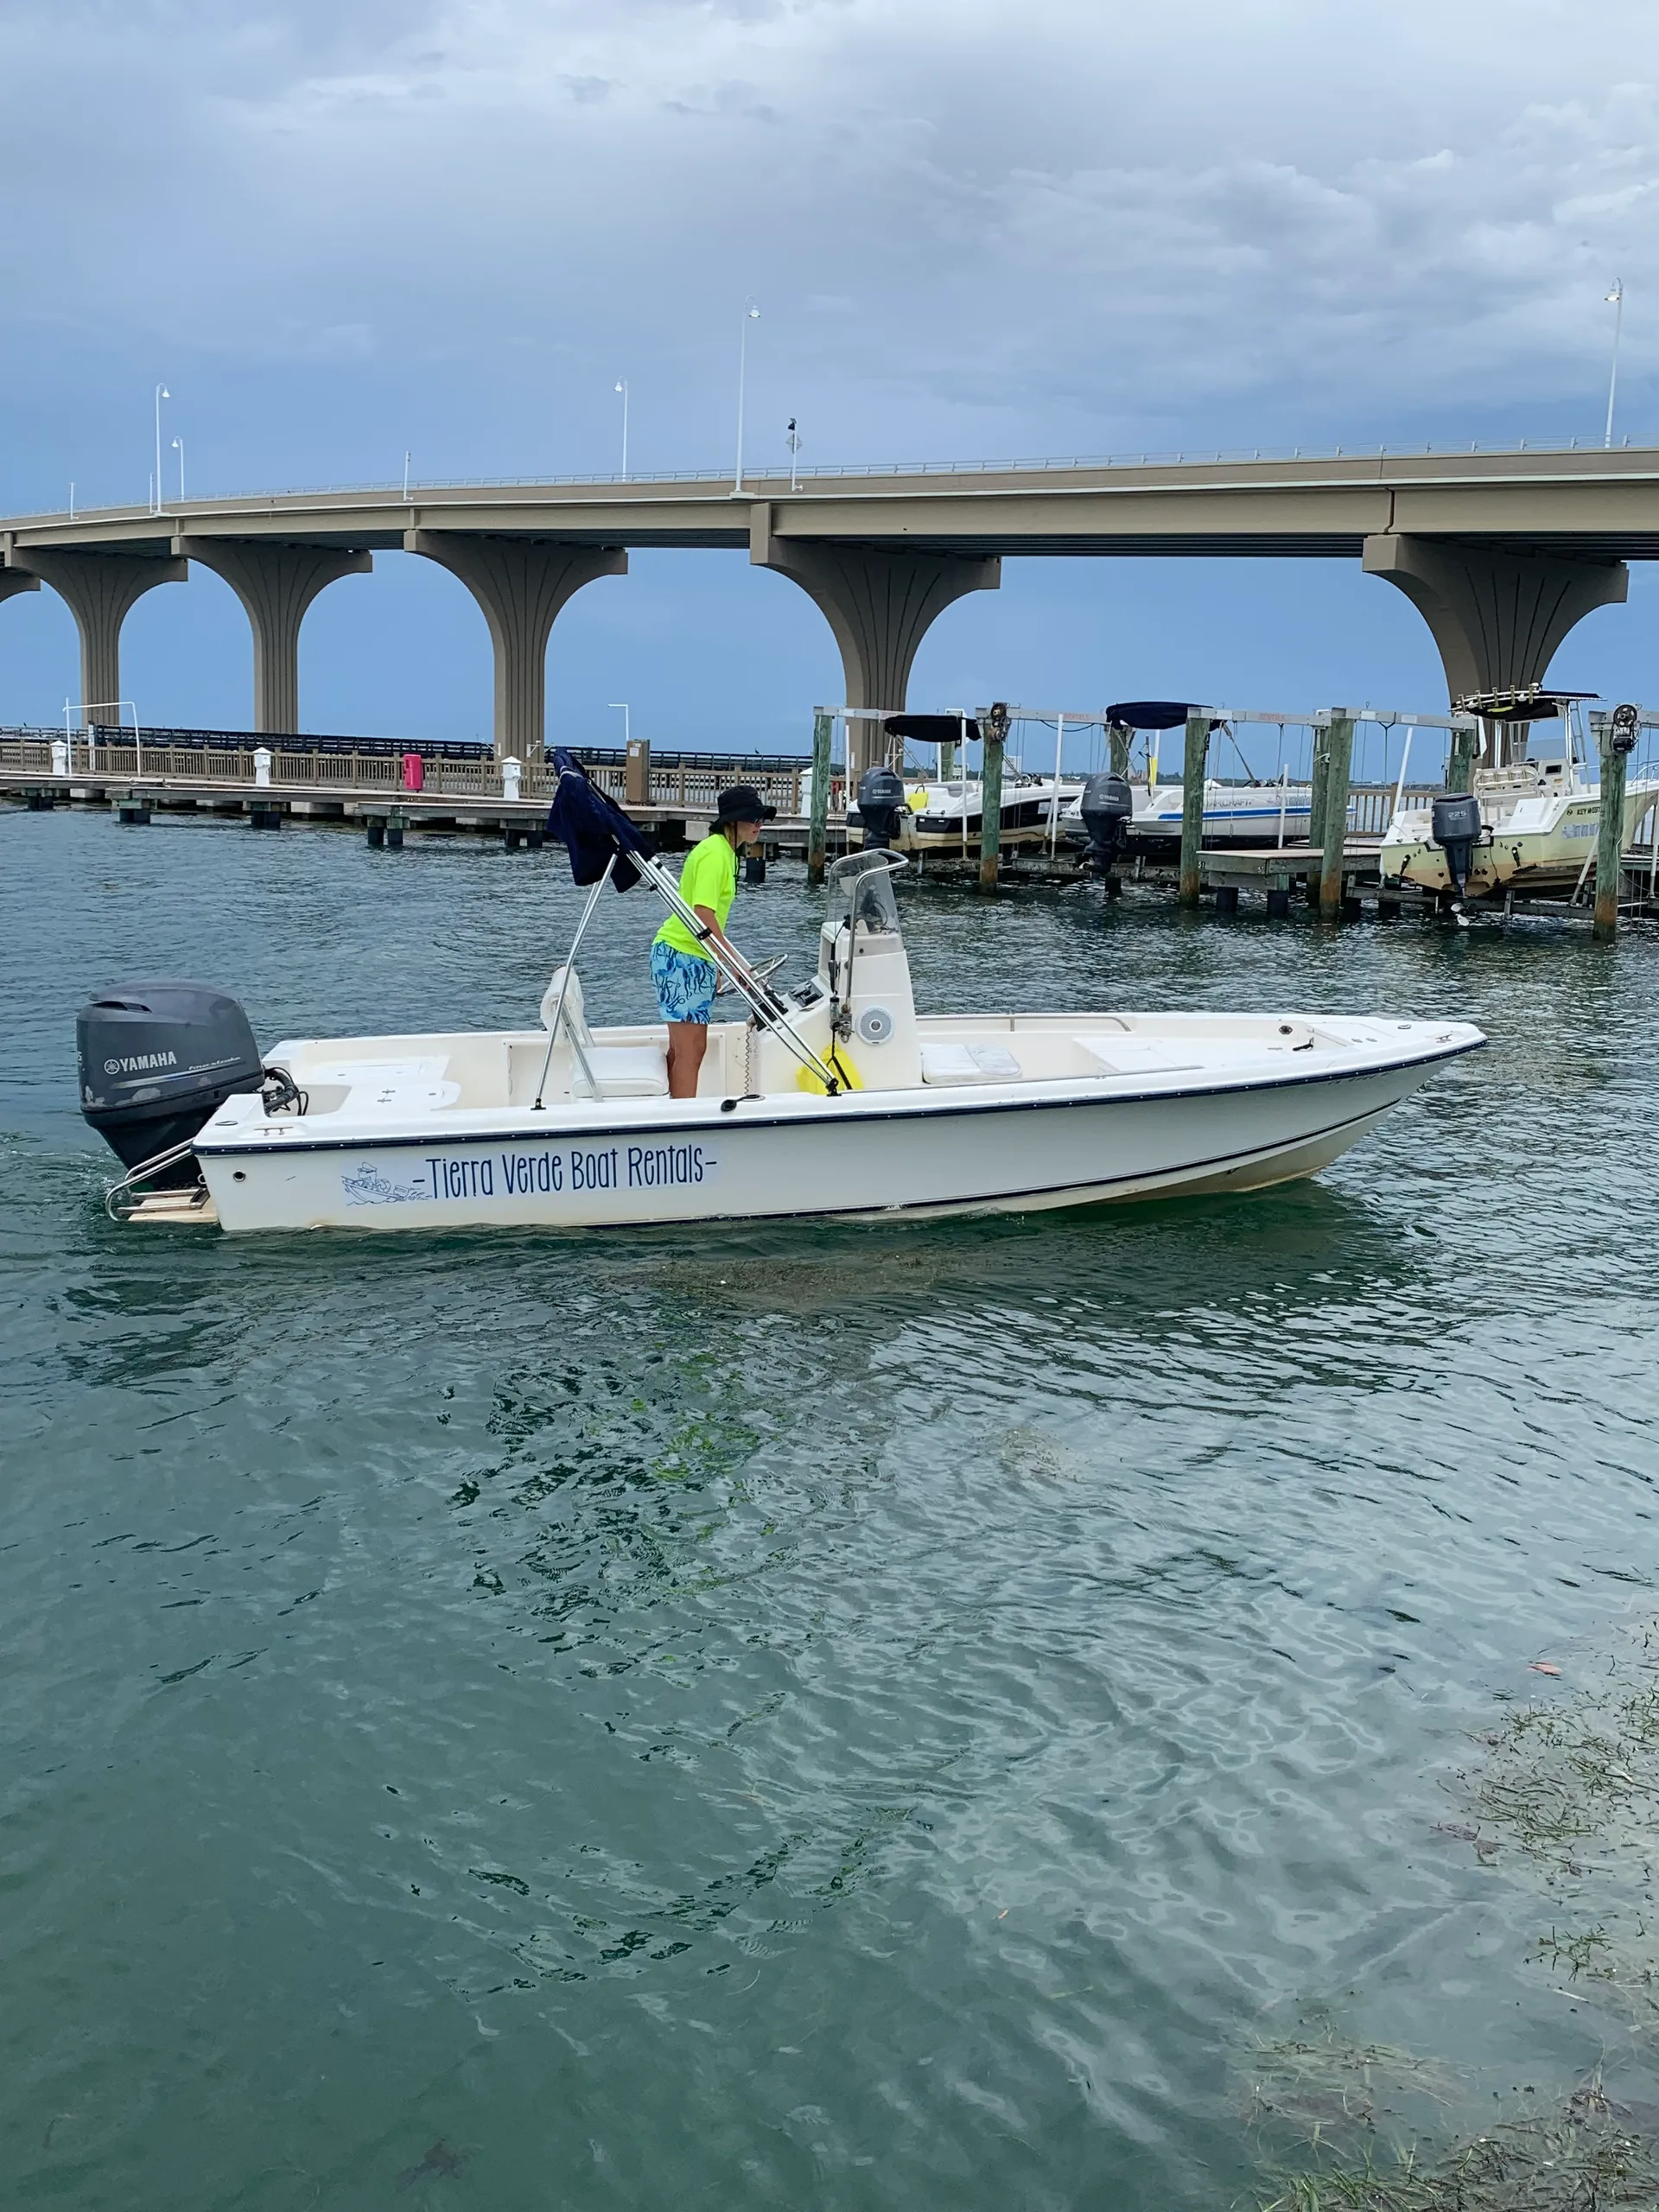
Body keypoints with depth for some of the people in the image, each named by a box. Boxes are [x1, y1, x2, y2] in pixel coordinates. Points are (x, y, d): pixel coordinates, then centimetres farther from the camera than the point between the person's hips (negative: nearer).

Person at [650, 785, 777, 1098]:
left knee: (683, 1048, 13)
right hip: (682, 956, -10)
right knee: (691, 1049, -11)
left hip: (694, 957, 10)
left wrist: (716, 964, 20)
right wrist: (735, 961, -23)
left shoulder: (725, 851, 16)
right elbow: (703, 914, -24)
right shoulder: (715, 853, -15)